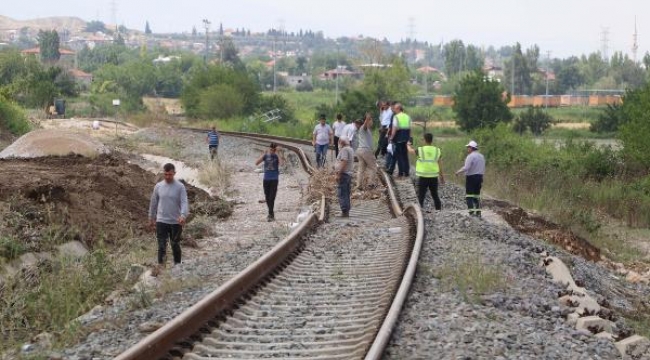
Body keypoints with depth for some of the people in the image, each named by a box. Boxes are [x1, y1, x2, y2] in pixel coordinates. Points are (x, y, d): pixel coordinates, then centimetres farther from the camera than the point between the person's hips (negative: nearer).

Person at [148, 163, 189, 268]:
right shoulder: (158, 186, 2)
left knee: (175, 245, 12)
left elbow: (184, 202, -15)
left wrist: (183, 215, -33)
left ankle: (177, 265, 27)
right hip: (161, 221, 1)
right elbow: (153, 203, 12)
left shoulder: (180, 187, -6)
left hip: (176, 222, -1)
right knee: (161, 246, -5)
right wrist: (151, 218, 16)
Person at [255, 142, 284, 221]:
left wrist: (277, 154, -19)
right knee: (267, 198, 9)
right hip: (266, 179, 4)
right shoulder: (265, 156, 3)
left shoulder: (277, 156, -3)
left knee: (272, 198, -11)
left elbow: (281, 163, -24)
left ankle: (270, 215, -9)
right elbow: (256, 163, -7)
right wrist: (264, 154, -13)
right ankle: (271, 214, 23)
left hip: (274, 179, -4)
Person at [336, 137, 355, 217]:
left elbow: (343, 162, -23)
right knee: (346, 194, 14)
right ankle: (347, 211, 17)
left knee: (342, 194, -8)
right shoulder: (351, 149, 15)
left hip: (343, 174, -10)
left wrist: (338, 174, -23)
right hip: (349, 174, 10)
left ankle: (344, 211, -11)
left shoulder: (344, 150, -14)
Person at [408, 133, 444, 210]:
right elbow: (440, 165, 2)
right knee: (435, 195, 16)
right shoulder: (437, 150, -1)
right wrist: (441, 176, 13)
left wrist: (408, 145, 35)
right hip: (434, 177, 3)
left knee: (421, 196, 0)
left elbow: (411, 151, 13)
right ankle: (439, 209, 20)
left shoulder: (421, 150, -8)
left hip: (423, 177, -3)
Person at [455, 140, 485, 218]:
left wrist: (458, 172, -7)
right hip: (479, 177, 7)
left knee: (469, 196, -3)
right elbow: (483, 169, 15)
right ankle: (478, 212, 11)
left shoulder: (470, 156, -14)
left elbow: (466, 168, -21)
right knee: (477, 196, 14)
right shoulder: (481, 156, 12)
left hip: (471, 177, -7)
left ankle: (471, 213, -11)